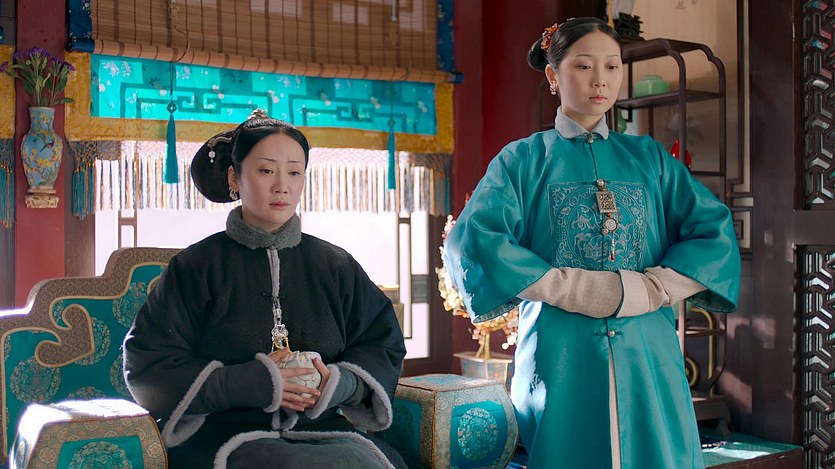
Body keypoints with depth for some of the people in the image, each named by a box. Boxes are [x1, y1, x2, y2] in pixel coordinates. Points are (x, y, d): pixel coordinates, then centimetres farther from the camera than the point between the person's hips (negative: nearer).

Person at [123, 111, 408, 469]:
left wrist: (338, 382, -6)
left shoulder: (335, 265, 13)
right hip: (224, 437, -3)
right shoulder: (196, 267, 5)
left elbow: (384, 348, 16)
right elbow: (147, 371, -1)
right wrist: (251, 383, -12)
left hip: (323, 432, 4)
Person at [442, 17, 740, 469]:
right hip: (559, 359, -2)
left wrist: (653, 288, -12)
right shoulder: (523, 159, 5)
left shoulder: (649, 157, 14)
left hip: (648, 358, 3)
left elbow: (715, 232, 4)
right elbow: (471, 241, -10)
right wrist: (570, 287, -16)